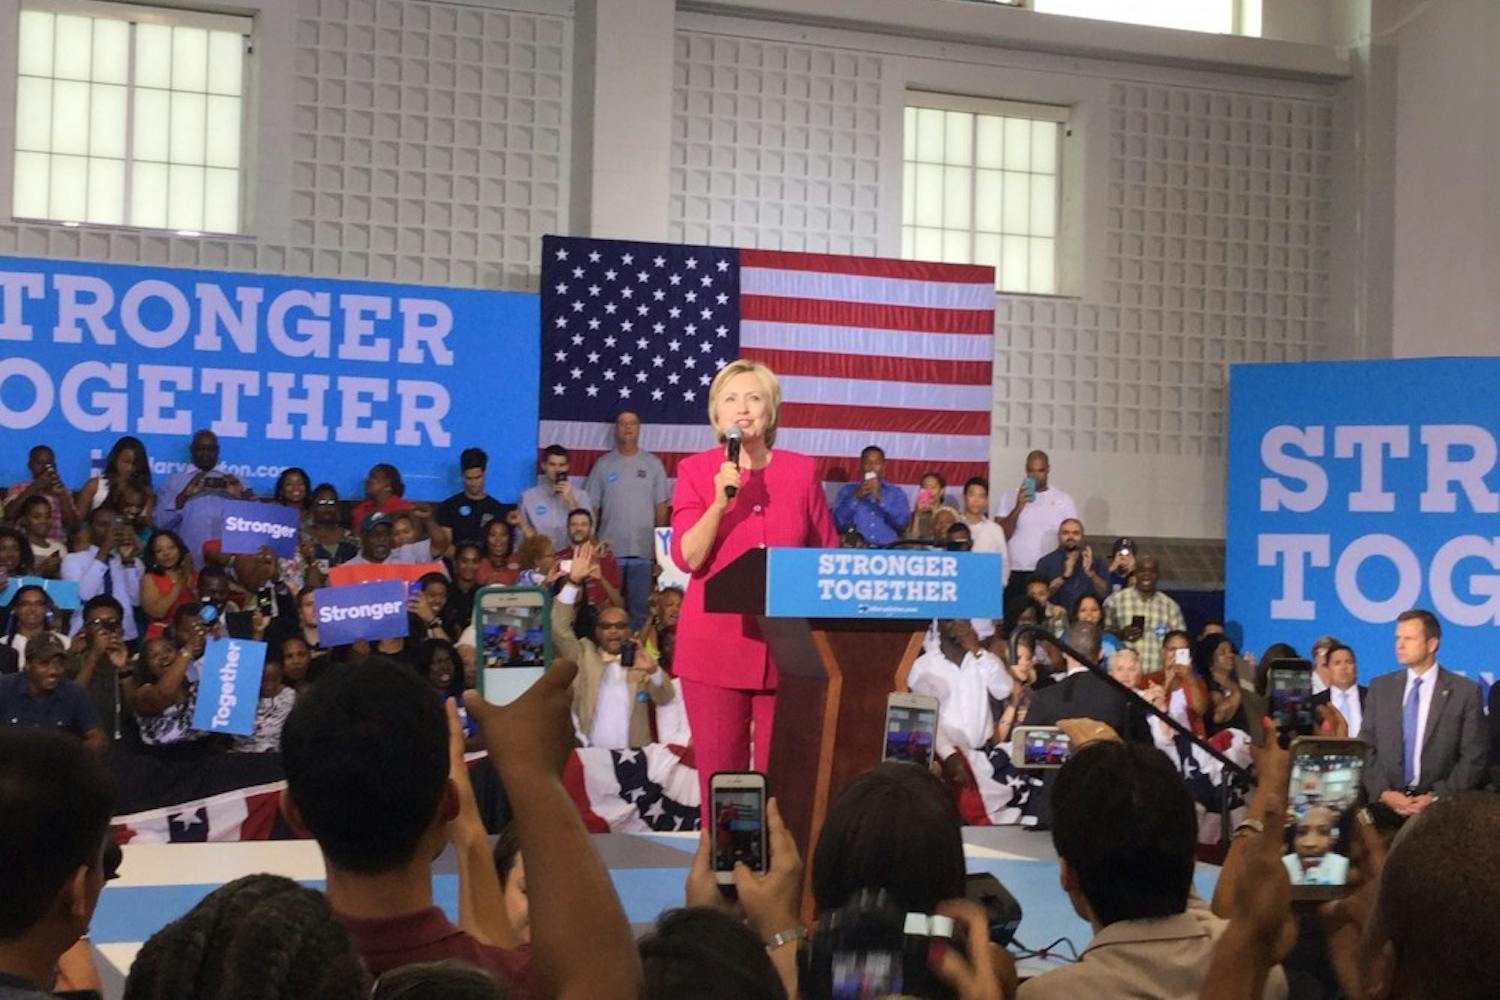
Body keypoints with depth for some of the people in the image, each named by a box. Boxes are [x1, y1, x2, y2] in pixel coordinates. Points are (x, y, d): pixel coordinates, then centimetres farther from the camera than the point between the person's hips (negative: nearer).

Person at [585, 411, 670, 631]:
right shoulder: (603, 464, 6)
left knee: (639, 608, 2)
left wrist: (660, 546, 1)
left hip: (643, 550, 0)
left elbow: (661, 507, 7)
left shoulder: (653, 464, 7)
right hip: (610, 550, 0)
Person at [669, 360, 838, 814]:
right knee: (720, 774, 0)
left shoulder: (802, 471, 7)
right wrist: (720, 501, -16)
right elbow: (687, 557, -4)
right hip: (715, 643, -1)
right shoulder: (696, 470, 4)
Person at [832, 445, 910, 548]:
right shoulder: (847, 491, 13)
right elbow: (838, 523, 1)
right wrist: (856, 497, -5)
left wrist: (880, 498, -8)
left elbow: (902, 523, -3)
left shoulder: (897, 493, 13)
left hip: (887, 549, 0)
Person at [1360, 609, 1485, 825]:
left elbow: (1473, 757, 1)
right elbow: (1365, 747, 9)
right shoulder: (1380, 687, 12)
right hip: (1385, 803, 1)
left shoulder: (1465, 691, 3)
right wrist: (1383, 792, -5)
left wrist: (1437, 797, -8)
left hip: (1439, 807, -1)